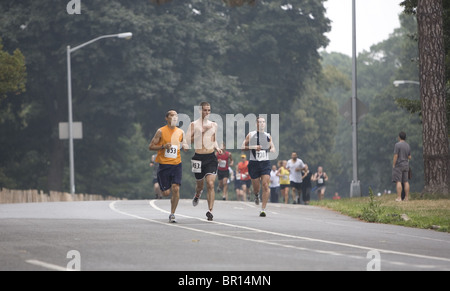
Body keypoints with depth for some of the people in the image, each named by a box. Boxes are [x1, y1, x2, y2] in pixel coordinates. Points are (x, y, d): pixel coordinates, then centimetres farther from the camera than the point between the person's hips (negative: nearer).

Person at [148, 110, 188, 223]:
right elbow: (151, 147, -3)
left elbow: (184, 143, 23)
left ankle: (172, 214, -1)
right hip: (164, 164, -3)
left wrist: (185, 146, -1)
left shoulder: (180, 132, 8)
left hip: (177, 164, 3)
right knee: (166, 193, -3)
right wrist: (163, 146, -18)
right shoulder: (161, 131, -3)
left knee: (176, 188, -13)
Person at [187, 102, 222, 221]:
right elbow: (187, 140, -8)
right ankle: (197, 194, 51)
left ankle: (210, 211, -16)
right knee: (200, 183, 13)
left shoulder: (213, 125, 12)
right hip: (199, 157, -1)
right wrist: (202, 132, -14)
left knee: (210, 184, -14)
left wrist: (217, 148, 5)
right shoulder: (194, 124, 0)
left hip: (211, 157, 1)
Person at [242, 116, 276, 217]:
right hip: (254, 162, -1)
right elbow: (243, 147, 1)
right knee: (256, 186, 4)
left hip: (265, 163, 1)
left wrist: (272, 149, -3)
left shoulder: (268, 136, 10)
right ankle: (256, 195, 43)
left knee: (265, 185, -13)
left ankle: (263, 209, -12)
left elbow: (272, 147, 21)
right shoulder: (251, 135, 3)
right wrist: (254, 147, -14)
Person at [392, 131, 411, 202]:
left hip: (398, 165, -6)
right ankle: (406, 197, 6)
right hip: (406, 166, 6)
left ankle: (399, 197, -13)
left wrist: (393, 165, -10)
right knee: (406, 182, 7)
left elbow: (395, 156, -16)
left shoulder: (397, 145, -12)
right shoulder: (408, 146, 8)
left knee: (398, 181, -7)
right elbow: (409, 157, 10)